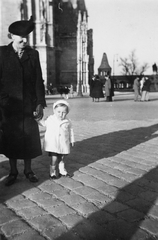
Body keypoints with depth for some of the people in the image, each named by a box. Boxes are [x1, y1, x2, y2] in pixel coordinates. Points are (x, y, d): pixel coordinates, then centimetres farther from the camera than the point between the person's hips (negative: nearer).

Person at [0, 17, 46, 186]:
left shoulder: (33, 54, 4)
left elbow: (38, 81, 2)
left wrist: (40, 104, -4)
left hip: (29, 105, 1)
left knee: (29, 139, 7)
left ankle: (28, 170, 24)